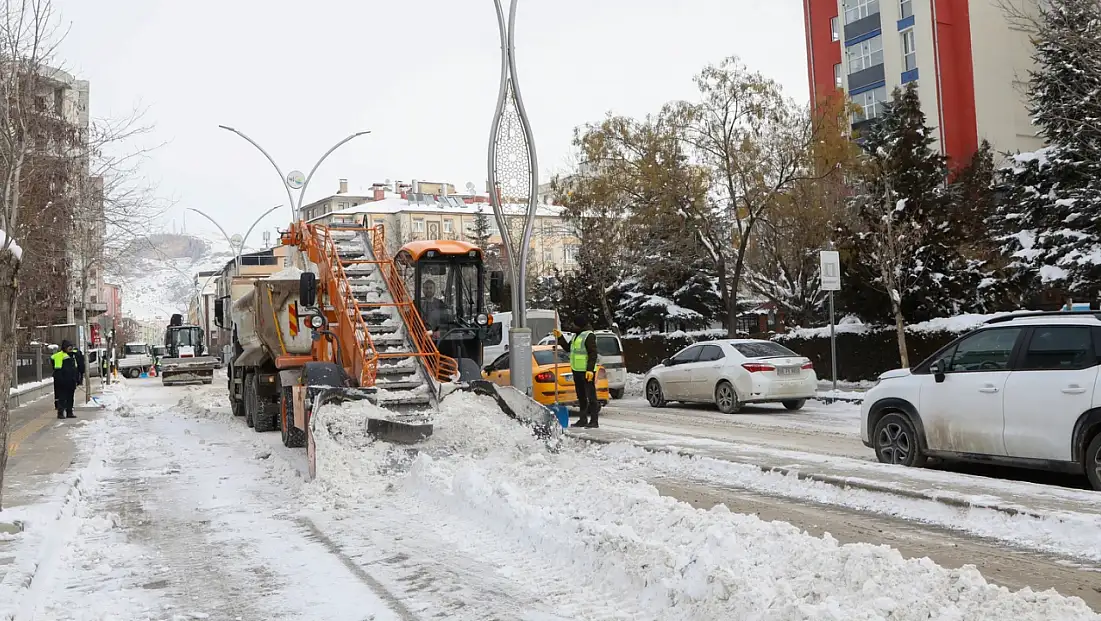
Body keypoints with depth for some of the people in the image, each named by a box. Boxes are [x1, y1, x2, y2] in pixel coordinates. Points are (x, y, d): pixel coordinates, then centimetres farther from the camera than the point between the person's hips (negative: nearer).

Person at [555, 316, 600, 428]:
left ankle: (594, 421, -8)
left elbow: (593, 354, -18)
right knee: (581, 397, 14)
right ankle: (583, 419, 21)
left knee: (591, 396, -8)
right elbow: (568, 348, 25)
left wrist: (590, 370, -25)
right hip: (577, 370, 10)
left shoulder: (589, 335, -13)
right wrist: (560, 337, 14)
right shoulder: (577, 335, 17)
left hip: (586, 371, -10)